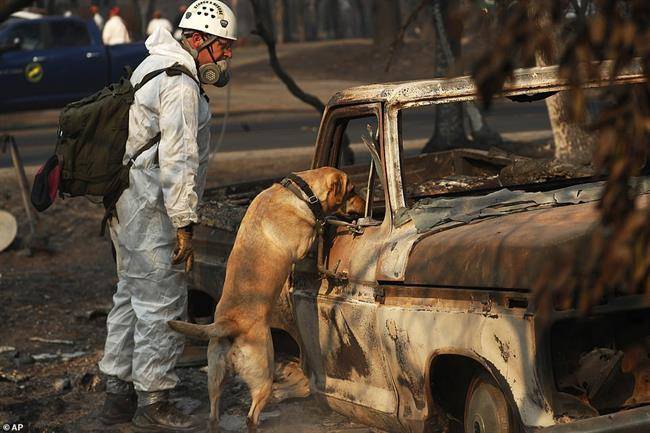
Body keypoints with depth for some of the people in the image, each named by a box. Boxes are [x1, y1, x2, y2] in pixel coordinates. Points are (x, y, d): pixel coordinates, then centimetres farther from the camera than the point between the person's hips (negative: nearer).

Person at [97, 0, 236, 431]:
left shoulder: (154, 68, 17)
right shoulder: (180, 84, -17)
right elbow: (177, 158, -22)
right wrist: (184, 224, -21)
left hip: (126, 202, 11)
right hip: (151, 209, -11)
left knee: (132, 296, 17)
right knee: (161, 303, -4)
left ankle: (118, 394, 25)